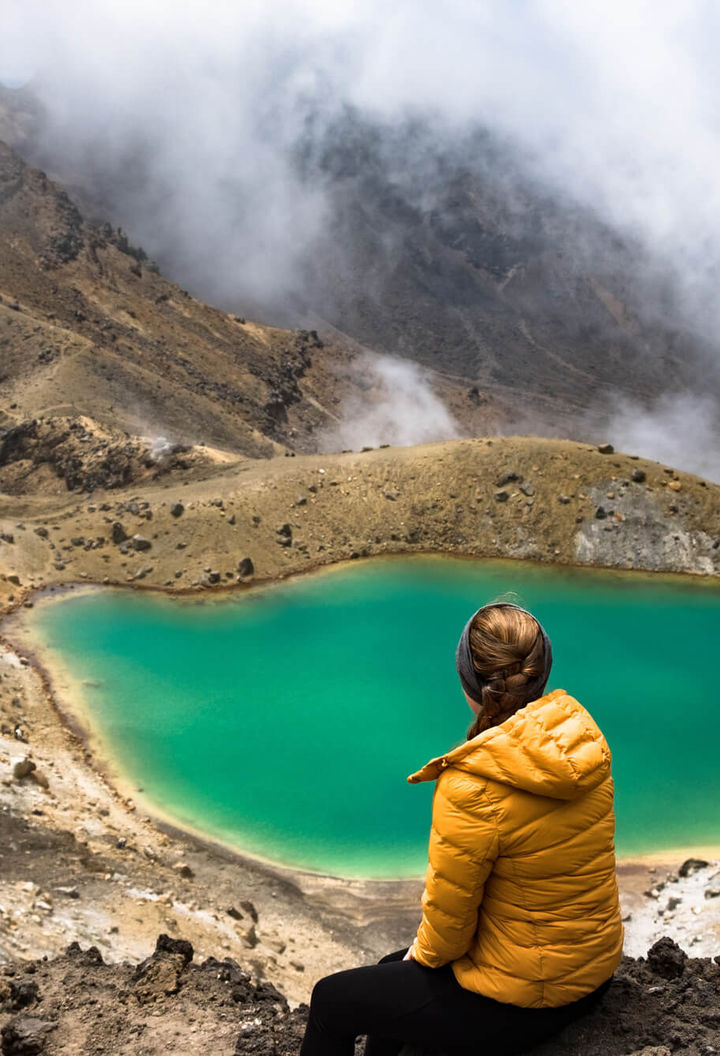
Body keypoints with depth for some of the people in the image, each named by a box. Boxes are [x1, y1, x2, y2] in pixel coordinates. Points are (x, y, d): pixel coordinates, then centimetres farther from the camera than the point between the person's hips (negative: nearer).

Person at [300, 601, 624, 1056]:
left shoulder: (472, 788, -30)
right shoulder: (583, 734, -8)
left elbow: (449, 913, -18)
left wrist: (425, 951, 5)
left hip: (518, 1001, -8)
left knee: (331, 1001, 12)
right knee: (392, 971, 28)